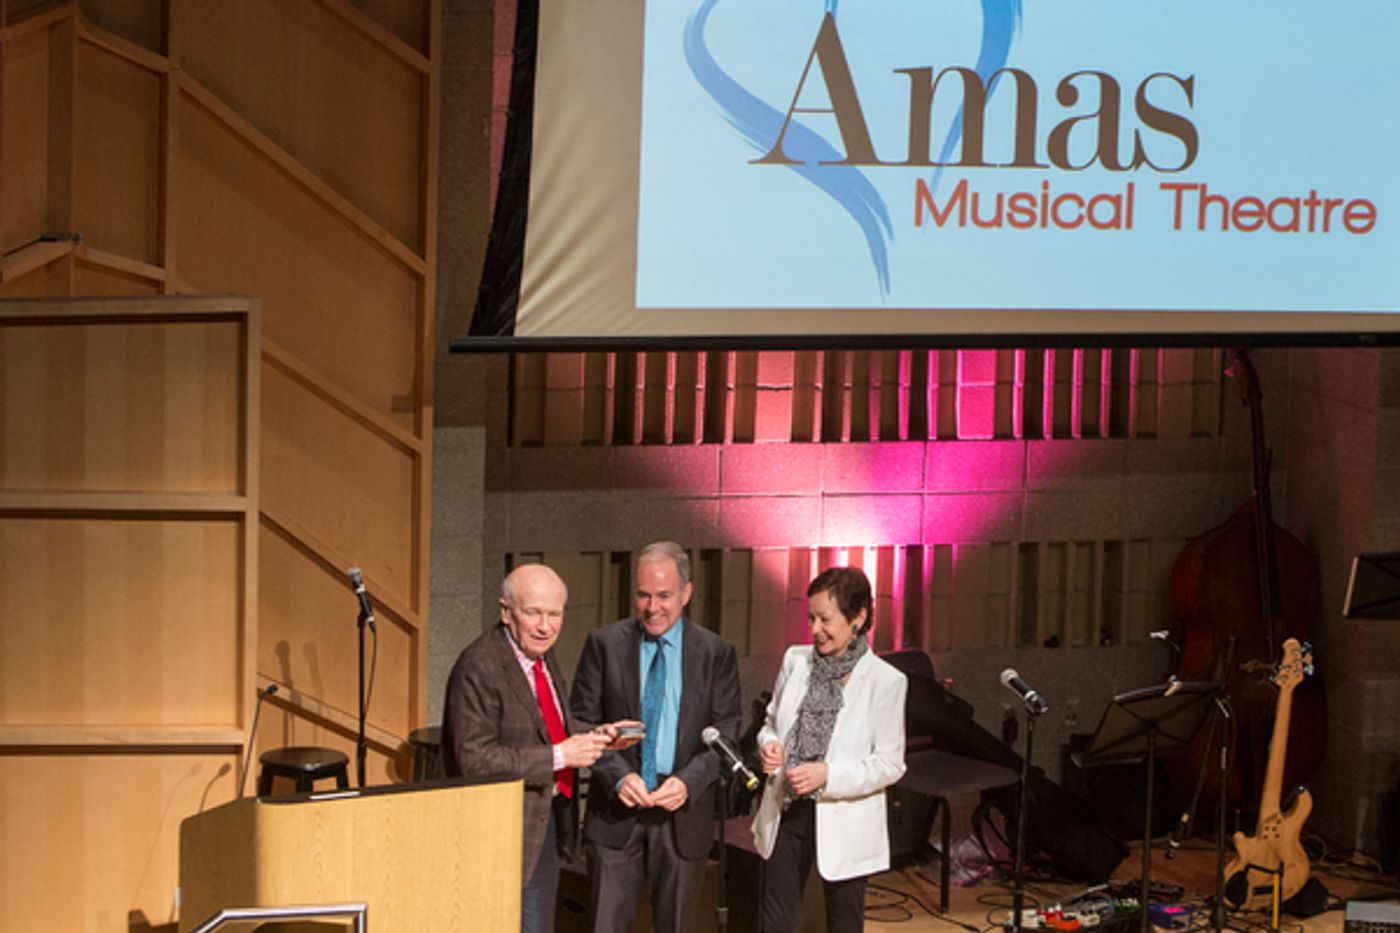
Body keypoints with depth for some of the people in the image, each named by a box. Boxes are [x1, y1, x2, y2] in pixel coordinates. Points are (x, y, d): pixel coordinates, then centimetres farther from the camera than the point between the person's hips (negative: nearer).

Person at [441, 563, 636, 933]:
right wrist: (558, 757, -26)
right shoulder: (478, 667, -22)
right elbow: (475, 760, -26)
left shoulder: (543, 656, 6)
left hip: (550, 819, 9)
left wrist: (596, 736, 0)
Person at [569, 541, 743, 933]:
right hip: (616, 810, 0)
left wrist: (688, 782, -17)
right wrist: (619, 775, -16)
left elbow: (725, 735, 0)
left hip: (683, 809, 1)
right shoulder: (604, 644, 1)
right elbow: (583, 722, -1)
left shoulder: (717, 654, 2)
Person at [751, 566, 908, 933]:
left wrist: (828, 775, -23)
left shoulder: (886, 681, -11)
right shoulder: (795, 660, 2)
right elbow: (772, 721, 14)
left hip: (844, 824, -4)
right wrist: (769, 745, -10)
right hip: (787, 812, 4)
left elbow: (890, 764, -10)